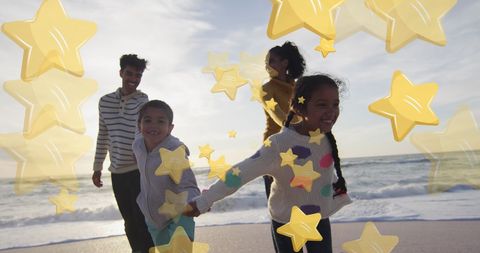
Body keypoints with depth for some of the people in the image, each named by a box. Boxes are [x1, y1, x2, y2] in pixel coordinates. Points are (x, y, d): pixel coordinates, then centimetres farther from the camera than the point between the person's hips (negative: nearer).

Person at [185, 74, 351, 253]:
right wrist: (203, 202, -28)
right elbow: (242, 172, -30)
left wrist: (340, 196, 22)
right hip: (286, 222, -4)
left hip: (320, 219, 4)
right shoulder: (280, 144, -29)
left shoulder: (327, 138, -12)